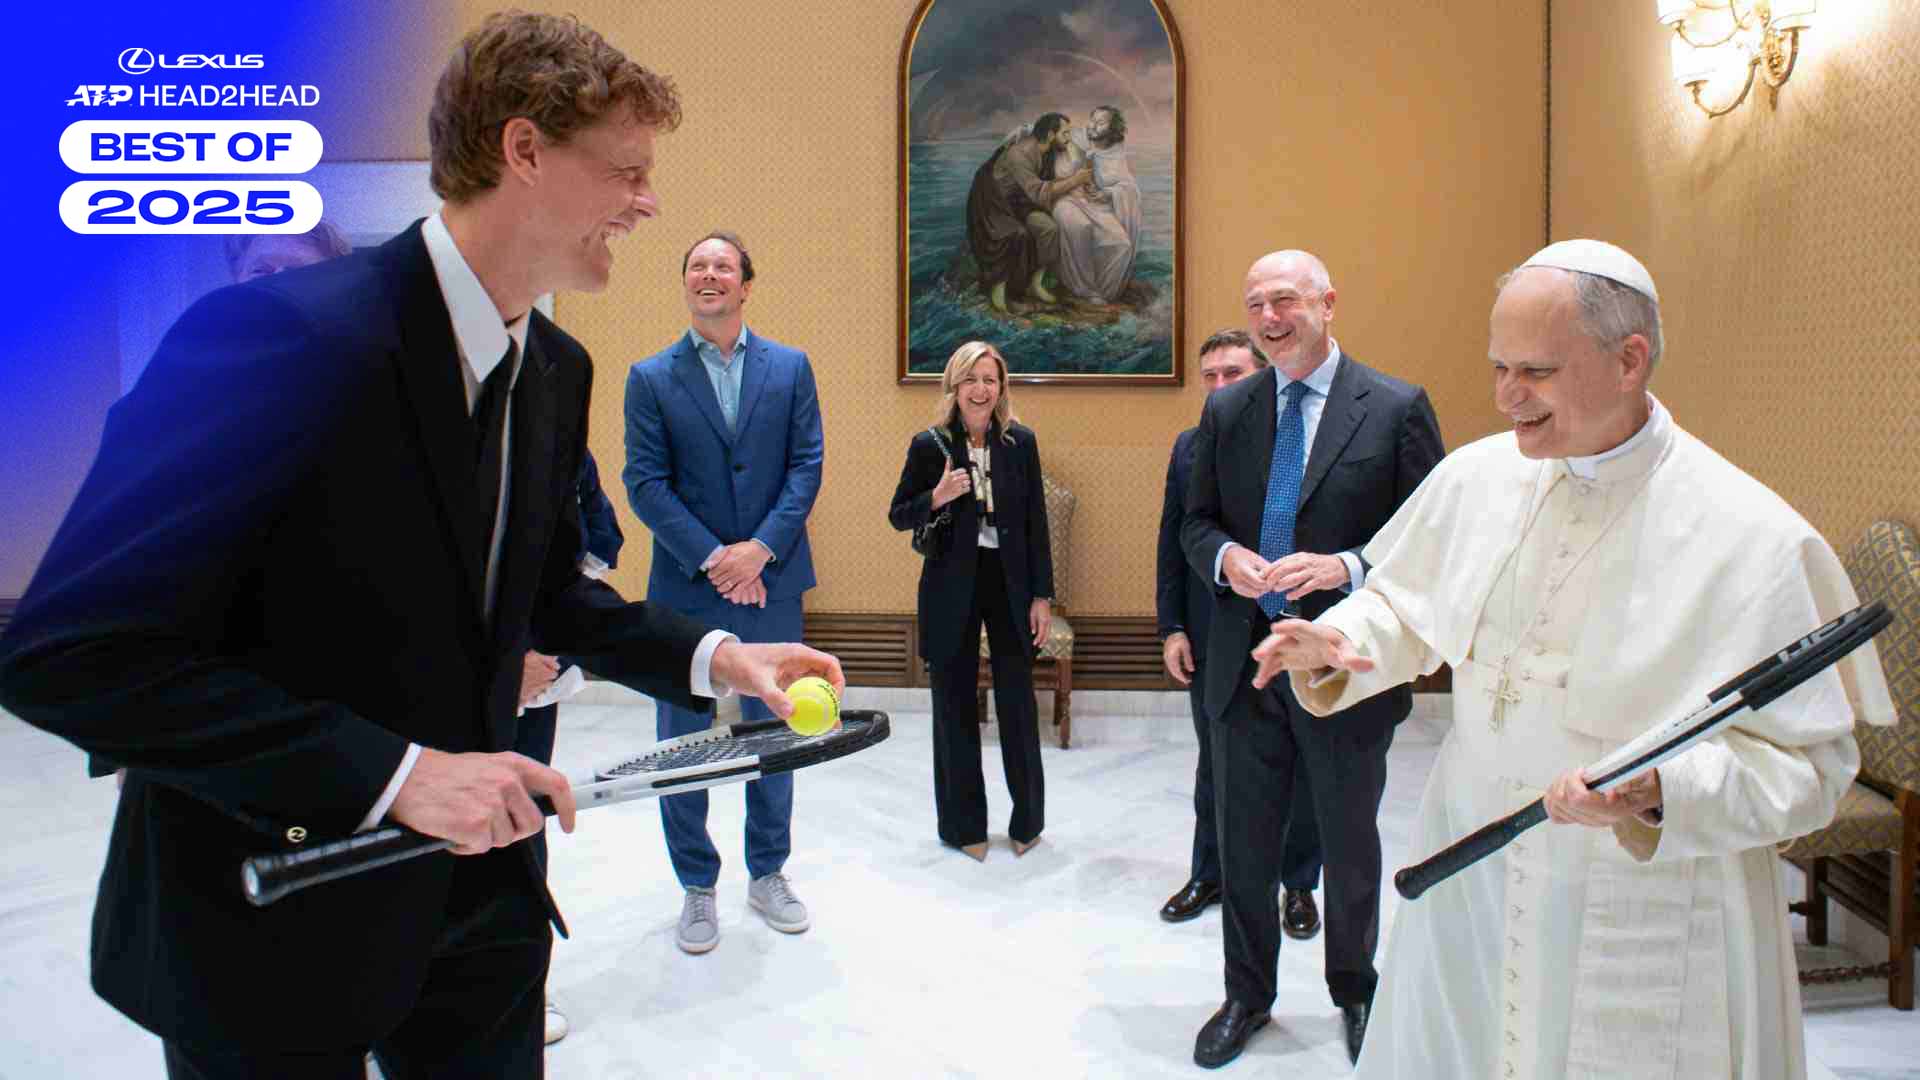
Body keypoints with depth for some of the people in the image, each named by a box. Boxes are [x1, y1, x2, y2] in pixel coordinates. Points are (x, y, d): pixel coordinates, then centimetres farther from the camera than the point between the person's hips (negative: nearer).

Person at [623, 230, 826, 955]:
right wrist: (712, 559, -15)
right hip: (685, 588, -1)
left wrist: (759, 550, -13)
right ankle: (697, 888, 23)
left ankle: (768, 874, 29)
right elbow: (645, 482, -5)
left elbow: (807, 465, -1)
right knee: (684, 741, 7)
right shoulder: (651, 378, 1)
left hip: (772, 582, 1)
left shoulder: (790, 367, 4)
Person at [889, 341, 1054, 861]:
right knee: (955, 706, 8)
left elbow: (1036, 523, 3)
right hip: (951, 586, -1)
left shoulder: (1021, 442, 1)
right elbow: (898, 516, 2)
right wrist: (937, 497, -18)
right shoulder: (929, 445, -4)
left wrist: (1042, 596, 0)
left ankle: (1028, 820, 22)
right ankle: (963, 824, 22)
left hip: (1010, 583, 1)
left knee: (1018, 702, 5)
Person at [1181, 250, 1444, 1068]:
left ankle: (1356, 994, 42)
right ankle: (1247, 997, 36)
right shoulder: (1226, 410, 4)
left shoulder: (1396, 408, -7)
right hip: (1246, 663, 3)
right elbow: (1196, 522, 9)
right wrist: (1225, 557, -13)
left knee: (1350, 848, 17)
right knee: (1243, 846, 15)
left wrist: (1346, 568, -23)